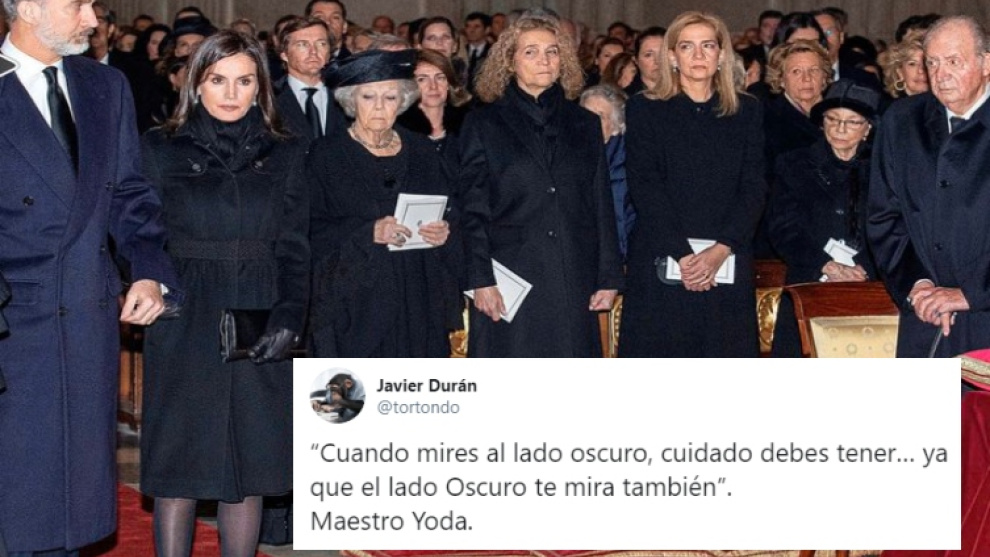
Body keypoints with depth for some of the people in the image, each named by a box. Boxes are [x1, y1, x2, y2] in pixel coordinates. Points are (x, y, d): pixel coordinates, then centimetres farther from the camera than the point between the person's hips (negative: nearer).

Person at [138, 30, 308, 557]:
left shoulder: (285, 154, 9)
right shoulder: (160, 149, 5)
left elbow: (294, 249, 5)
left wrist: (288, 316, -9)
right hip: (183, 330, -1)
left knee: (250, 470, 4)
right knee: (177, 471, -1)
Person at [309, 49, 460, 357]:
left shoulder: (421, 152, 12)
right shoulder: (327, 155, 1)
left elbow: (450, 214, 14)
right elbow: (313, 232, -6)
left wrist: (444, 233, -8)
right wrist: (368, 233, -19)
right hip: (355, 303, -3)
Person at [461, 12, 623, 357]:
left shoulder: (584, 125, 15)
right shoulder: (483, 125, 7)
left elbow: (602, 207, 12)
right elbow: (472, 209, 1)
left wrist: (609, 277, 5)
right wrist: (481, 280, -8)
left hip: (573, 284, 3)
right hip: (509, 281, -2)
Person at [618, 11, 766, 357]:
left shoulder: (747, 112, 12)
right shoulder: (645, 111, 6)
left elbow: (754, 189, 4)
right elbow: (644, 189, -3)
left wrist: (719, 251, -11)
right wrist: (683, 255, -14)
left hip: (727, 266, 2)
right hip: (661, 264, -2)